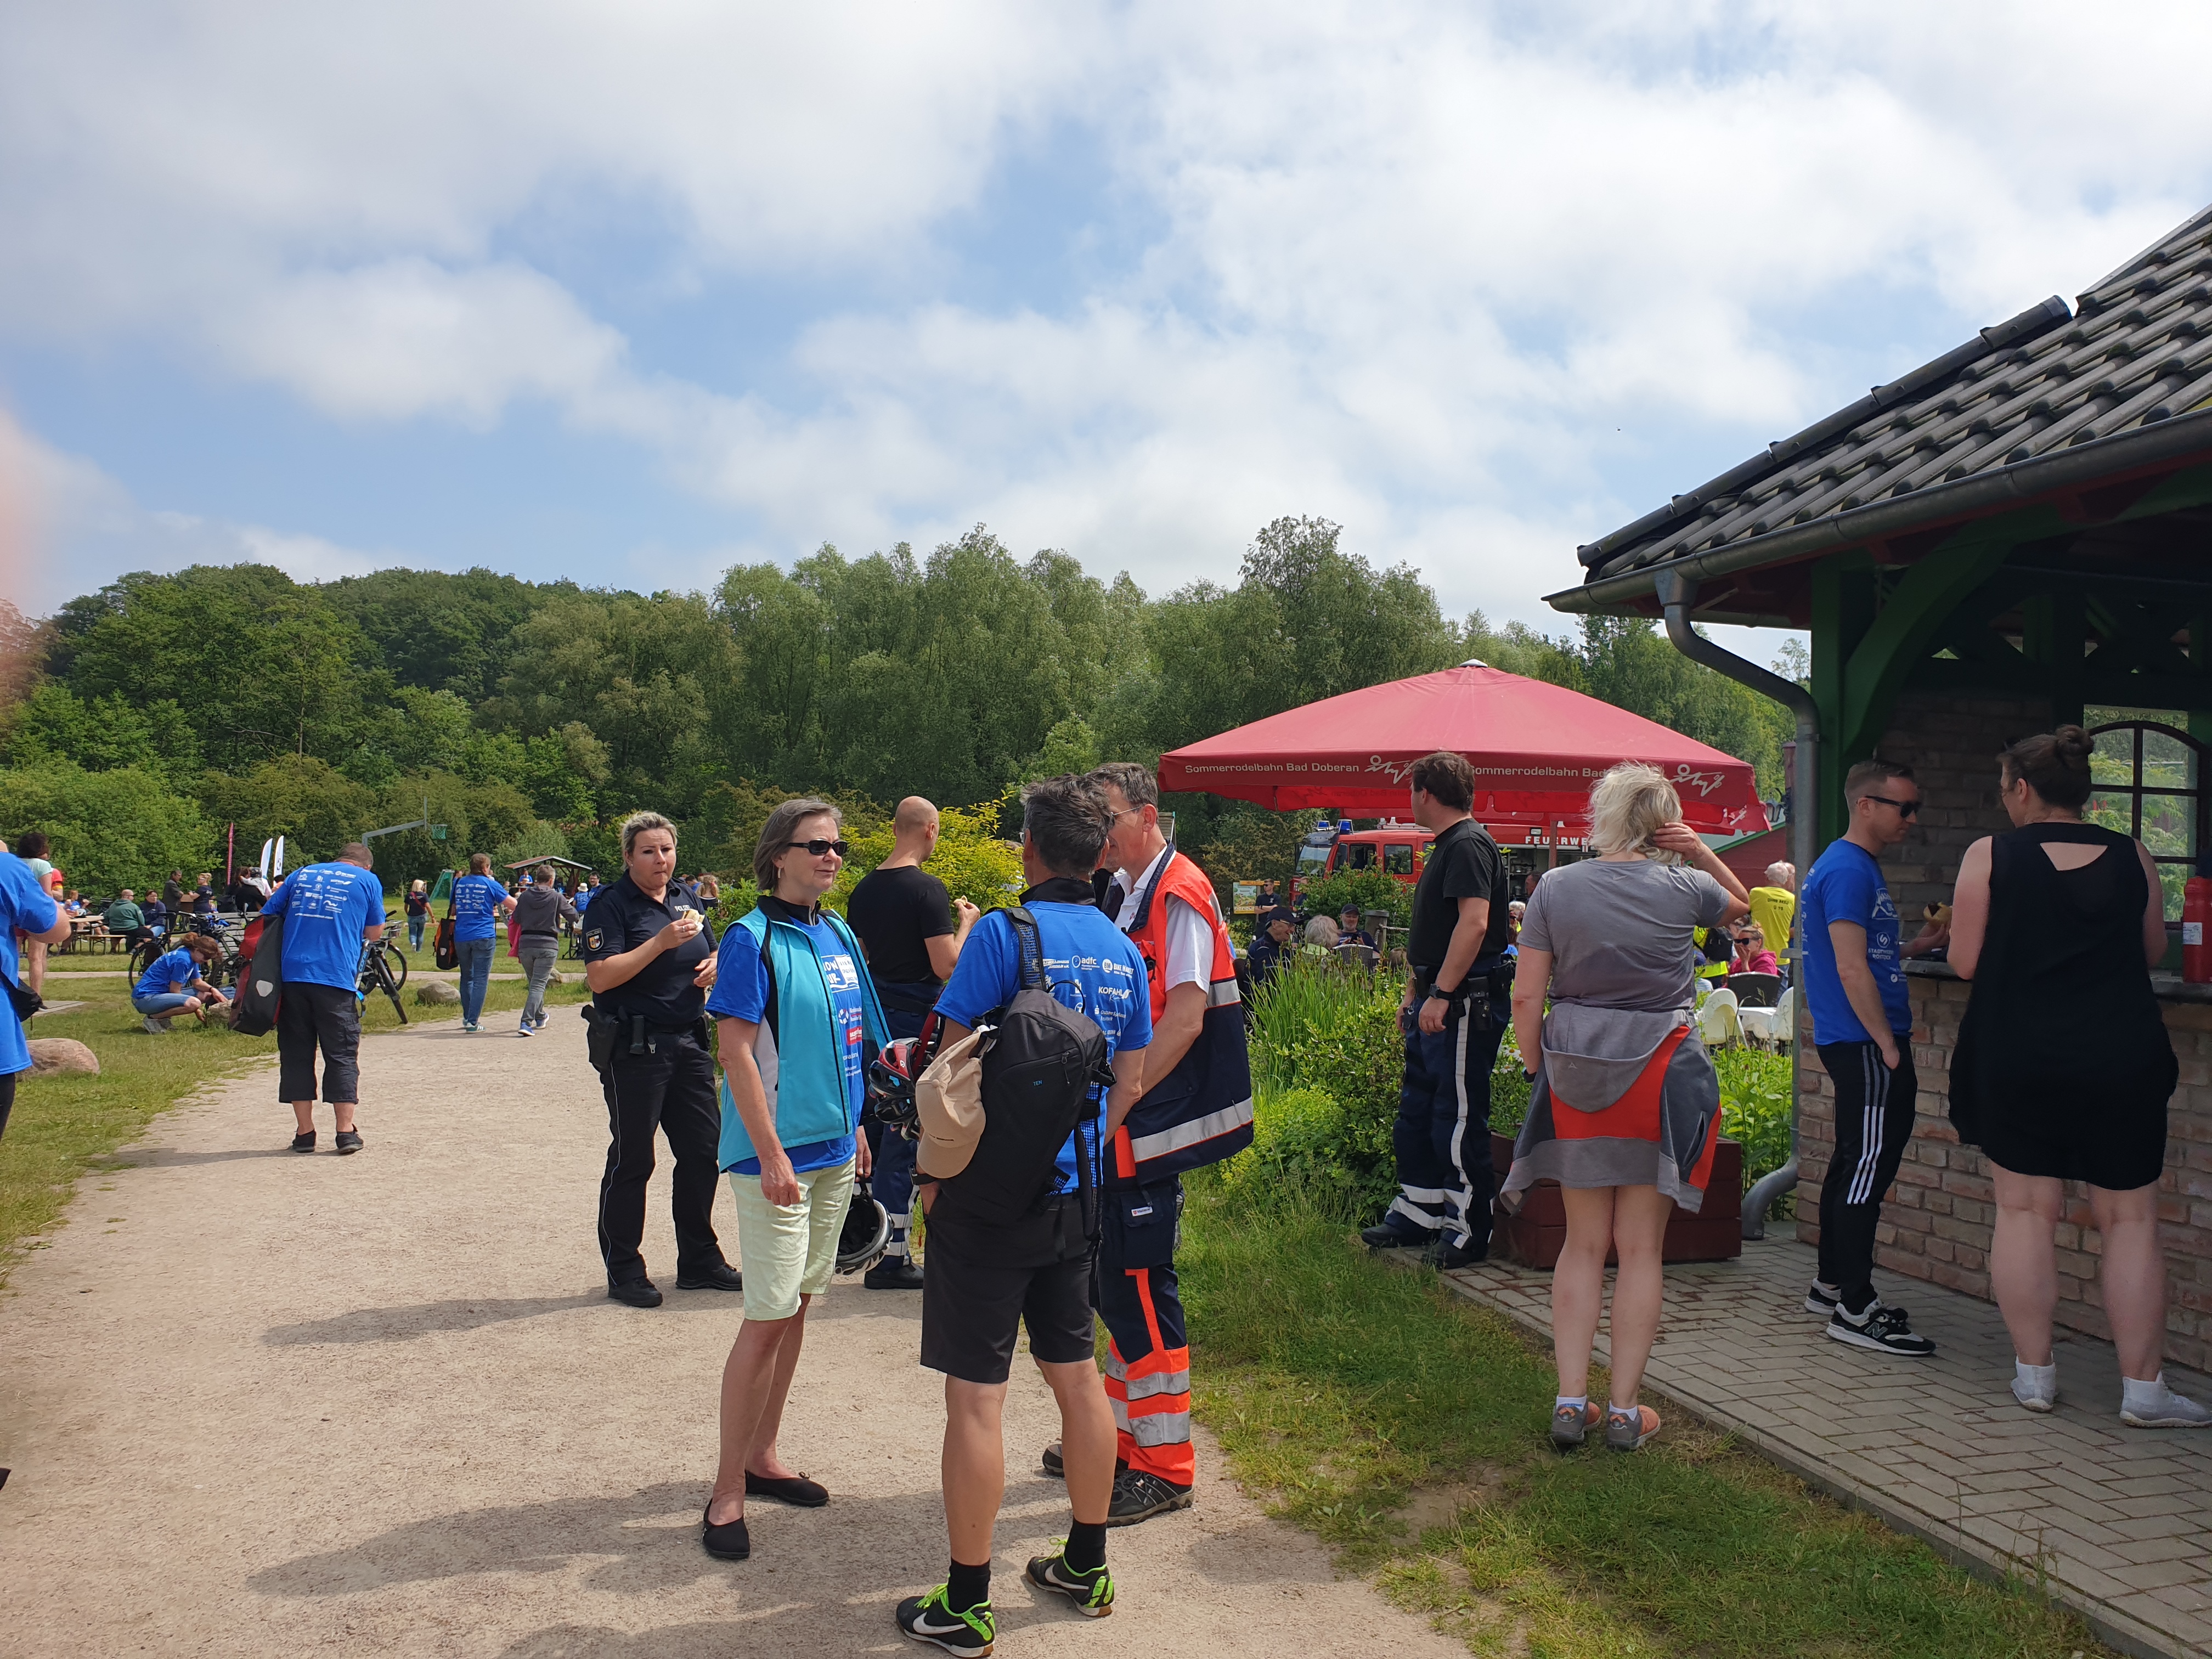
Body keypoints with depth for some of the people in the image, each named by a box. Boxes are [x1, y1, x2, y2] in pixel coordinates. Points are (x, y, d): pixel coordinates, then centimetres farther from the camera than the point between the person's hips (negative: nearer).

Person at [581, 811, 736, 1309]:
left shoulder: (686, 902, 14)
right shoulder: (611, 905, -8)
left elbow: (709, 957, 26)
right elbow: (599, 977, -19)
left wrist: (715, 965, 2)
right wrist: (661, 942, -23)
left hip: (689, 1043, 7)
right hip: (633, 1048, -7)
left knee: (703, 1150, 10)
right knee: (632, 1159, 1)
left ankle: (699, 1260, 23)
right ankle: (624, 1271, 13)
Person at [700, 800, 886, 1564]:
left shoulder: (838, 934, 9)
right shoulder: (753, 939, -13)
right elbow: (736, 1053, -15)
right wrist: (772, 1156, -18)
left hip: (833, 1154, 7)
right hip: (776, 1156, -7)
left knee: (797, 1308, 15)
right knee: (769, 1318, -5)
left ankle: (763, 1457, 29)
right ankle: (728, 1492, 7)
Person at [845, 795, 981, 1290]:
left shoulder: (864, 889, 9)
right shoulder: (927, 888, -15)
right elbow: (946, 966, -19)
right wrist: (965, 924, -1)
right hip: (914, 1024, -8)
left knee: (872, 1132, 18)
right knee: (903, 1141, -3)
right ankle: (890, 1257, 1)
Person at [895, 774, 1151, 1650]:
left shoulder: (1004, 932, -14)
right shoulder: (1121, 949, 5)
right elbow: (1129, 1084, 11)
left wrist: (934, 1173, -2)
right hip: (1074, 1194, 7)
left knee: (976, 1396, 2)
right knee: (1076, 1374, 17)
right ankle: (1086, 1567, 31)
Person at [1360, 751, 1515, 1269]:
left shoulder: (1468, 845, -15)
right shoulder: (1445, 847, 18)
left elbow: (1475, 922, -26)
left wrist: (1440, 995, -27)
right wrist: (1414, 993, 23)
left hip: (1467, 1003, -11)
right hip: (1437, 1004, 11)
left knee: (1458, 1118, -3)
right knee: (1416, 1110, 16)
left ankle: (1467, 1231, 6)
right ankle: (1417, 1213, 27)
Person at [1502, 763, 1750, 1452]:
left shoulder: (1556, 887, -1)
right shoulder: (1683, 887, -2)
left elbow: (1526, 996, -3)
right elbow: (1740, 904, 22)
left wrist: (1537, 1069, 8)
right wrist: (1703, 853, 9)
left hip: (1574, 1073, 2)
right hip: (1658, 1075, -1)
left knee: (1584, 1243, 12)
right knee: (1641, 1248, 7)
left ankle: (1571, 1403, 12)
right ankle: (1625, 1411, 12)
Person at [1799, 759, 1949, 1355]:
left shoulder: (1859, 865, 18)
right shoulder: (1848, 869, -15)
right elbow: (1852, 970, -20)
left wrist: (1916, 947, 15)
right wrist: (1888, 1046, -18)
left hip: (1856, 1044, 11)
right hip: (1866, 1045, -11)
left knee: (1854, 1165, 15)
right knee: (1869, 1167, -8)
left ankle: (1832, 1285, 24)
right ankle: (1855, 1309, -4)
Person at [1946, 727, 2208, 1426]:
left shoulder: (1990, 856, -6)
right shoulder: (2131, 857, 2)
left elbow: (1966, 961, -6)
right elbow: (2153, 952, 12)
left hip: (2018, 1061, -1)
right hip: (2122, 1060, 2)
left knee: (2025, 1211, 8)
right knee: (2131, 1218, 7)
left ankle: (2034, 1371, 13)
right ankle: (2143, 1387, 11)